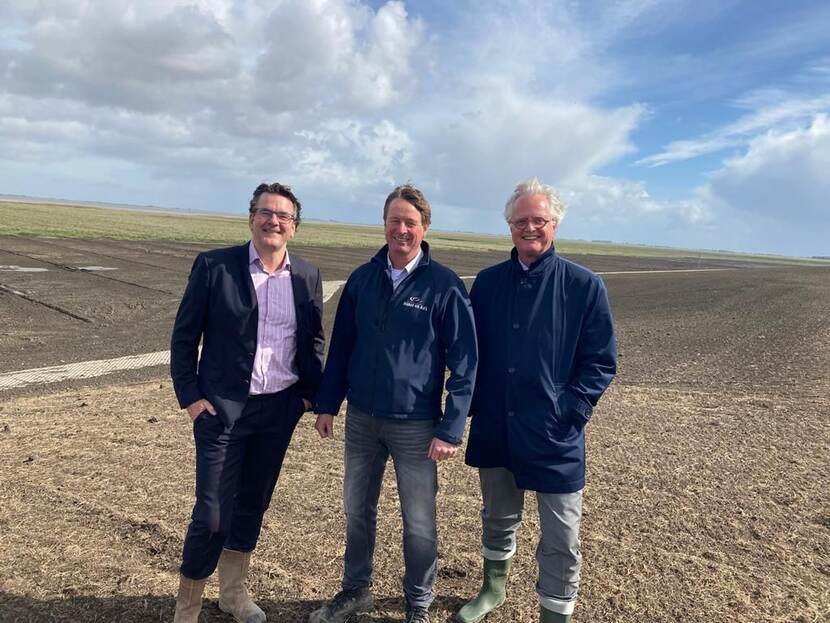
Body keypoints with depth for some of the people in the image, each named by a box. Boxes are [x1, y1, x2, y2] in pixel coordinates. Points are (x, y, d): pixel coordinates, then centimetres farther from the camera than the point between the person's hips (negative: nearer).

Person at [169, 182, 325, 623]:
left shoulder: (307, 276, 2)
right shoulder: (213, 265, -7)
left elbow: (313, 341, 11)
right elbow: (184, 336, -3)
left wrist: (310, 393, 5)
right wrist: (190, 396, -7)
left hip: (280, 409, 4)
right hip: (222, 407, -3)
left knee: (253, 503, 17)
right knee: (212, 513, 1)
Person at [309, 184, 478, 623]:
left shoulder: (445, 286, -10)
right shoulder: (362, 279, 1)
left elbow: (464, 364, -10)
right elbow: (341, 345, 8)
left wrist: (451, 429, -13)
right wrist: (327, 404, 7)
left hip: (415, 425, -3)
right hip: (361, 418, 4)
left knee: (419, 522, 11)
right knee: (357, 511, 18)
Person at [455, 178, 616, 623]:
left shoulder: (584, 286, -5)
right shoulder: (487, 282, 4)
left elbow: (600, 361, -4)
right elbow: (469, 351, 10)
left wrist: (569, 411, -13)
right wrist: (470, 405, 2)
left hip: (554, 436, -3)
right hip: (494, 429, 4)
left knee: (561, 539, 6)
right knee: (497, 517, 23)